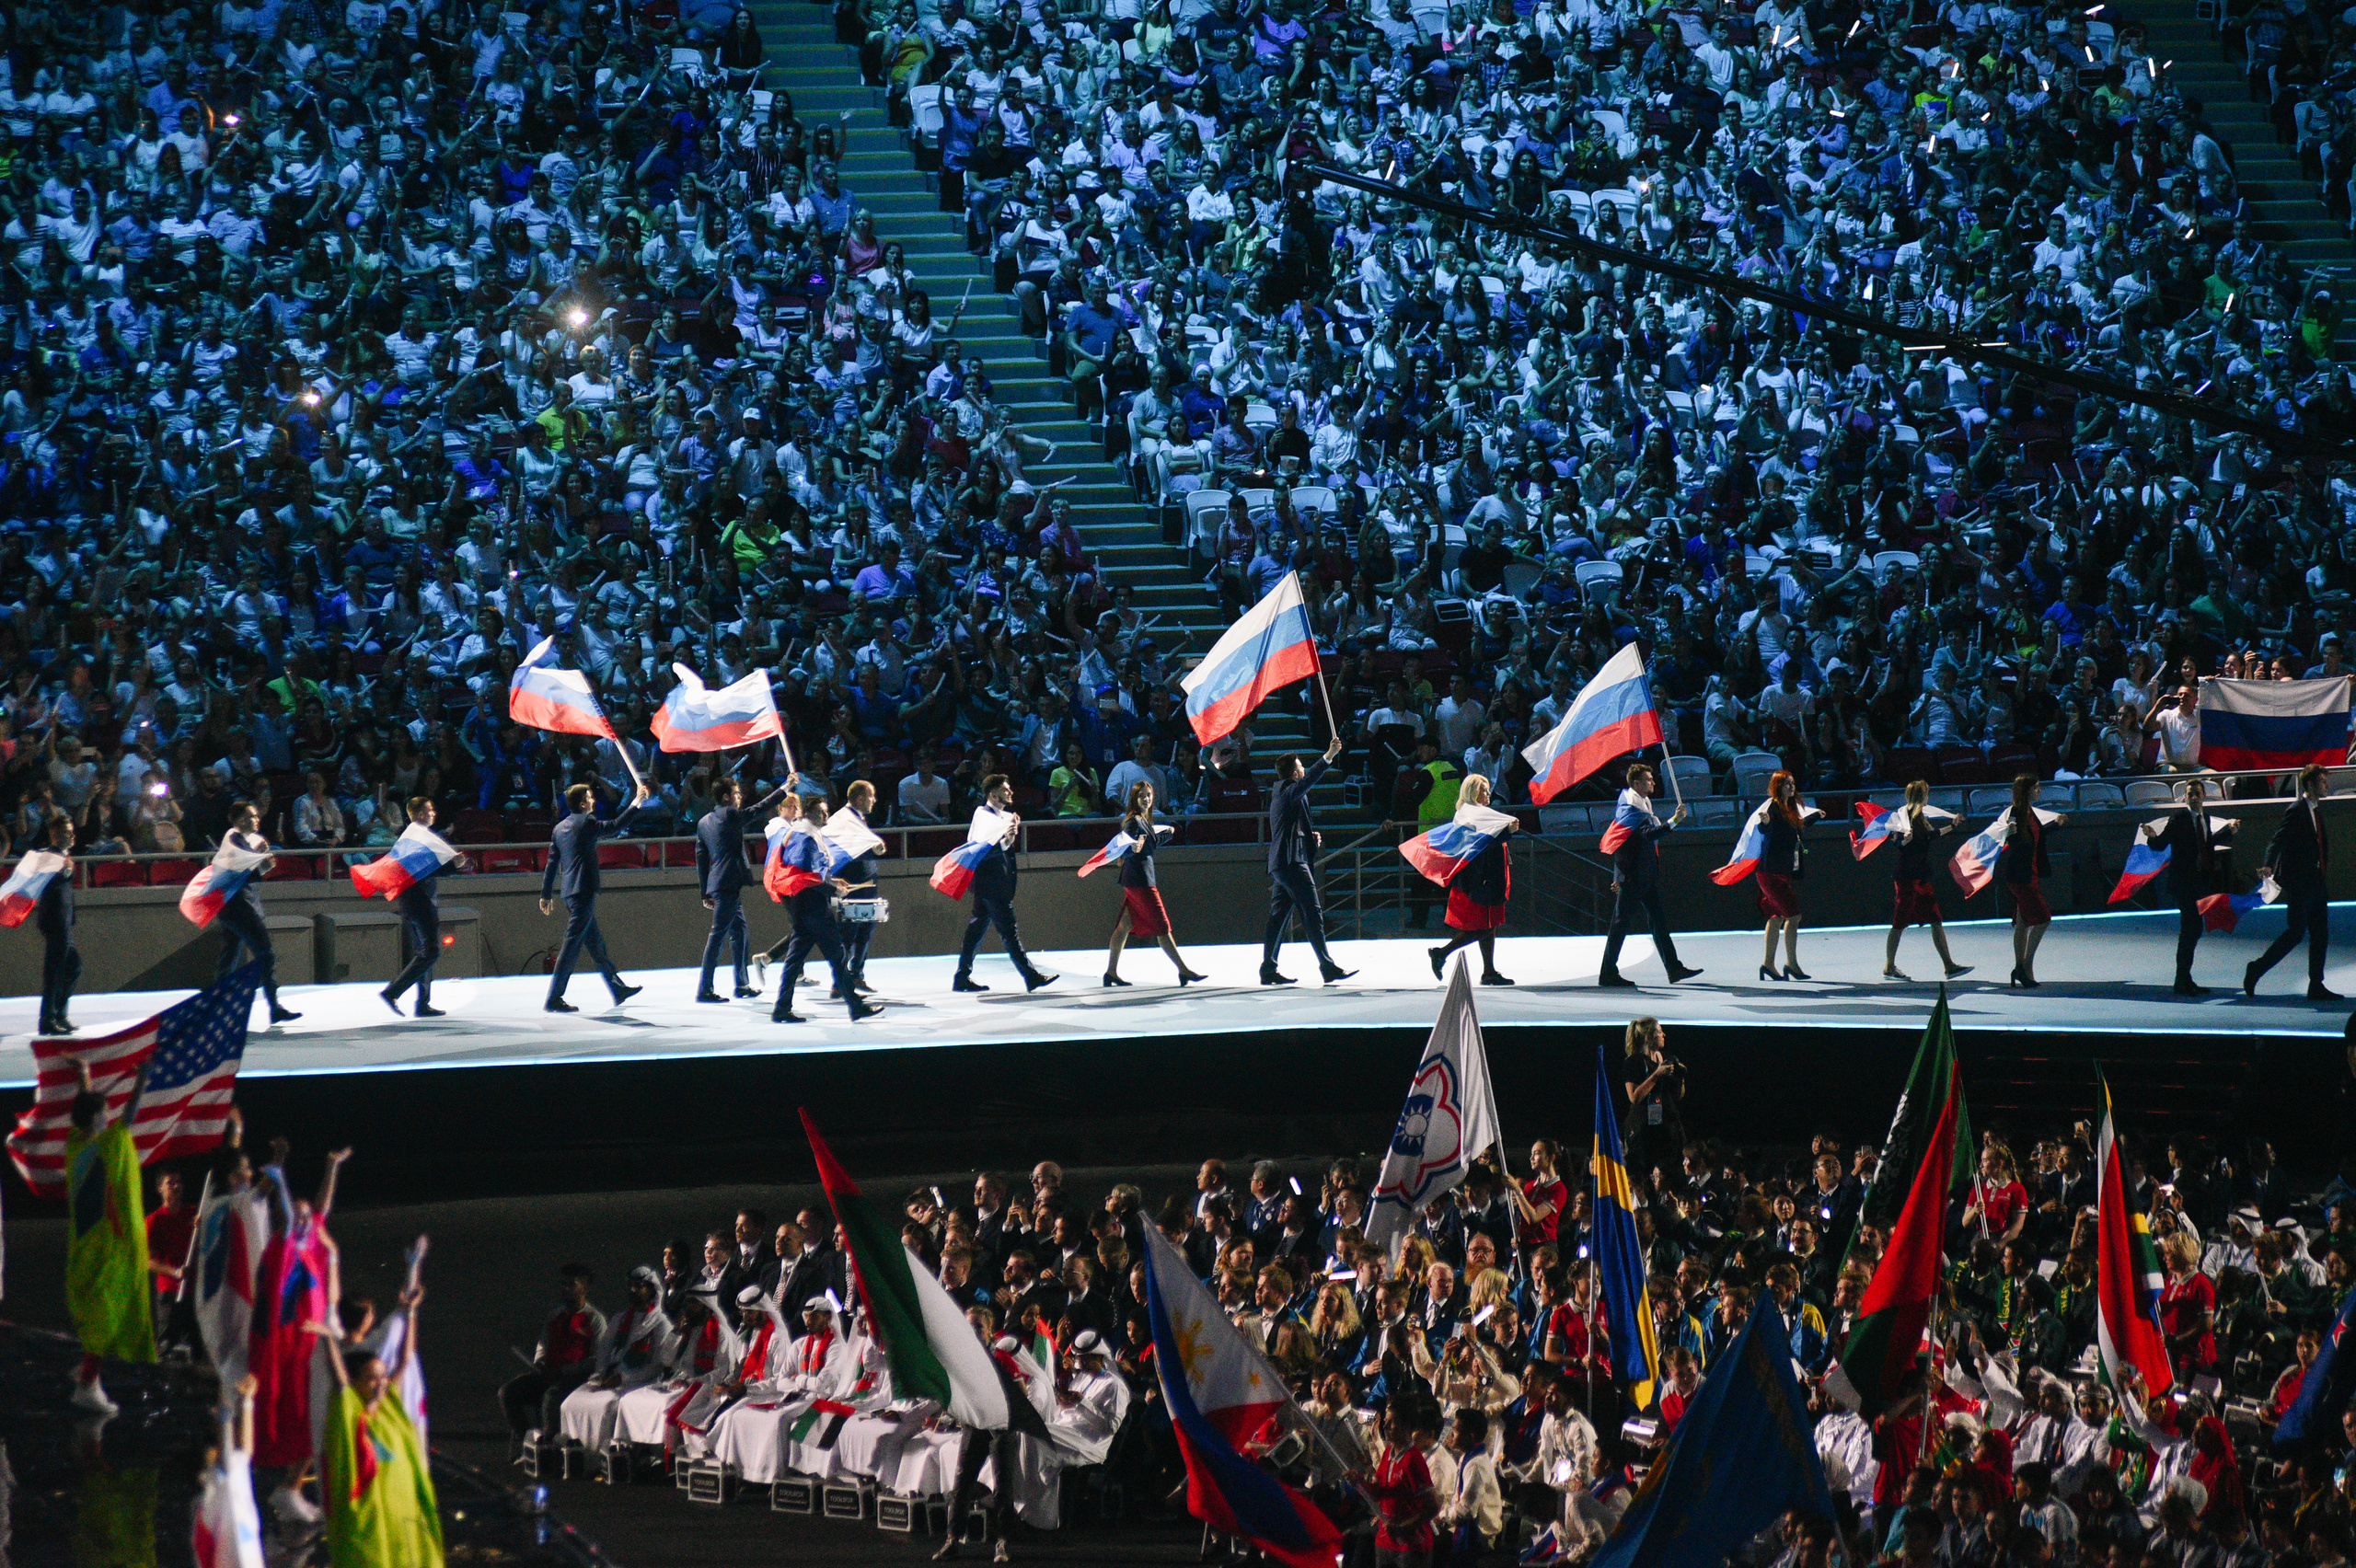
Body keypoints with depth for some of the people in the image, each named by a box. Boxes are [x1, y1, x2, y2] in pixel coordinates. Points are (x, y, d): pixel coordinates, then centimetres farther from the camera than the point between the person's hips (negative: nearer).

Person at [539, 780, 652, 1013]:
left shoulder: (560, 828, 13)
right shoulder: (586, 823, -10)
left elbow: (552, 863, 15)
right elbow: (616, 826, -7)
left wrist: (546, 895, 18)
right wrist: (636, 804, 3)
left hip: (570, 892, 9)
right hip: (584, 890, -9)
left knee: (595, 942, 17)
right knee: (572, 945, -9)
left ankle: (617, 989, 27)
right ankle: (554, 999, -12)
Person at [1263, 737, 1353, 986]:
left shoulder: (1280, 793, 20)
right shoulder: (1289, 792, -10)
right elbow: (1309, 779, -30)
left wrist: (1309, 836, 16)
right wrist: (1329, 756, -35)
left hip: (1280, 862, 10)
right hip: (1293, 862, -10)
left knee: (1279, 916, 10)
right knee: (1312, 914, -10)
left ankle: (1268, 969, 9)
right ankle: (1328, 967, -12)